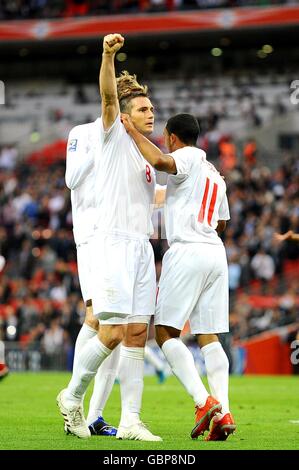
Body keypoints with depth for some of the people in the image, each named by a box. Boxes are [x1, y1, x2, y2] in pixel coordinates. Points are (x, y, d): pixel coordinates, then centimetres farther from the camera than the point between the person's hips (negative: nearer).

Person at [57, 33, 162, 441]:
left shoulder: (147, 159, 22)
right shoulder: (115, 136, 2)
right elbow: (108, 95, -16)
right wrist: (108, 54, -30)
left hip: (141, 248, 7)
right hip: (113, 243, -7)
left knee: (137, 334, 0)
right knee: (112, 333, -13)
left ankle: (130, 420, -1)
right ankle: (72, 396, 7)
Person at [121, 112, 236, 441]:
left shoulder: (187, 158, -2)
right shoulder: (215, 174, 25)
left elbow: (159, 161, -25)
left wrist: (132, 130, -13)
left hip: (187, 251, -8)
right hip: (215, 253, 8)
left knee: (165, 332, -5)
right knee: (208, 337, 5)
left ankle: (204, 401, -19)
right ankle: (223, 413, -8)